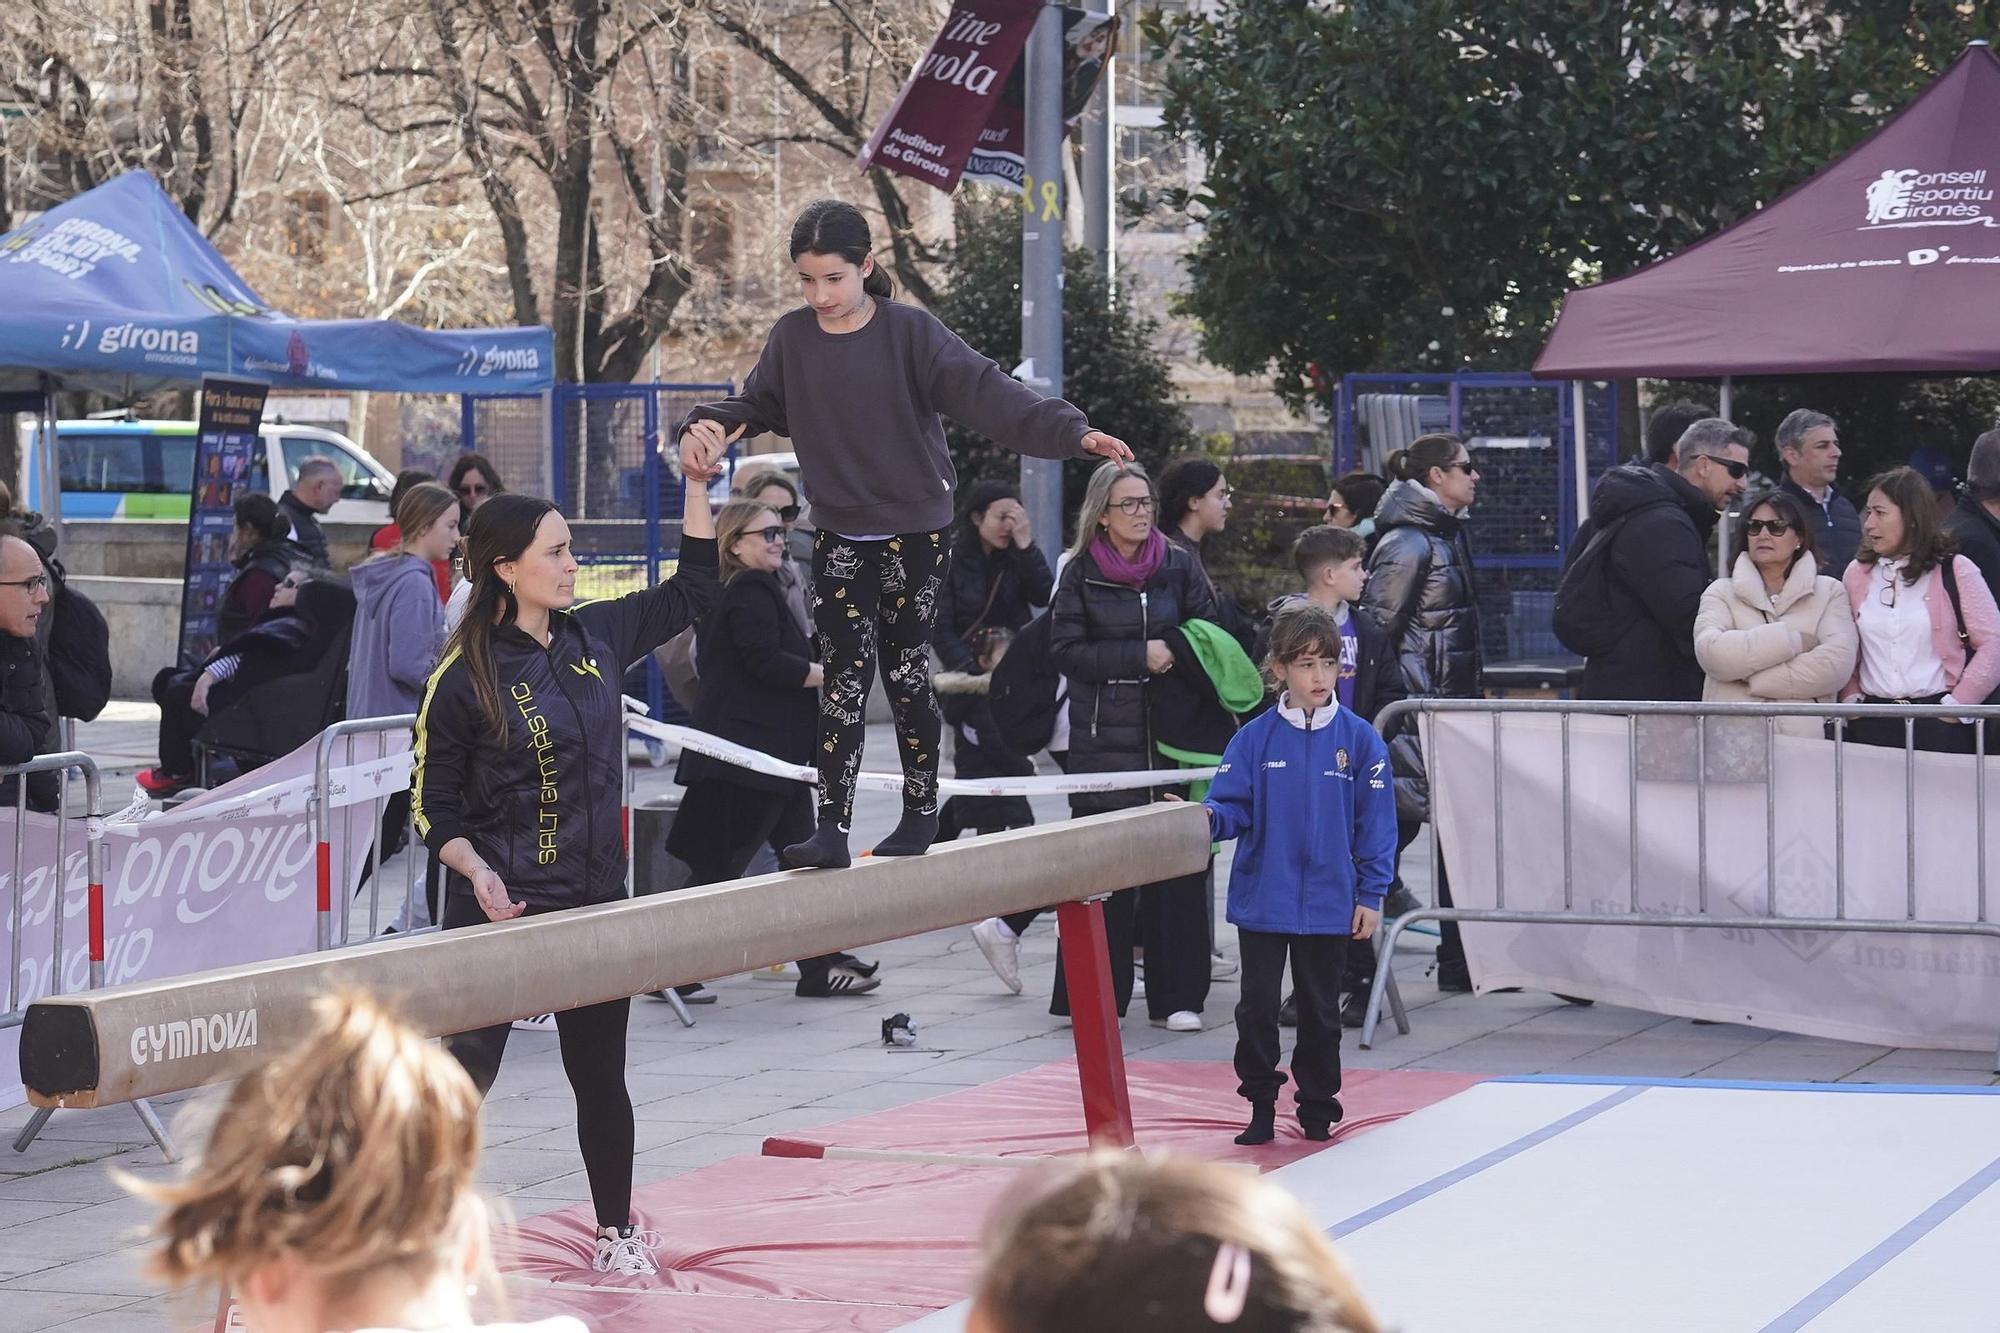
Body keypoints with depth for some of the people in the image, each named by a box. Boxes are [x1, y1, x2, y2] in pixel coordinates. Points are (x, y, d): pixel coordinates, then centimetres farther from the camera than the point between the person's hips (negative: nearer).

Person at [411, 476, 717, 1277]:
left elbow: (693, 590, 15)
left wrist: (696, 483, 8)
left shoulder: (598, 637, 4)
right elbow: (434, 806, -9)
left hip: (595, 902, 5)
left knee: (599, 1073, 15)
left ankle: (616, 1234, 29)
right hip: (499, 910, -5)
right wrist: (478, 875, -25)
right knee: (463, 1073, -5)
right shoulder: (464, 678, -12)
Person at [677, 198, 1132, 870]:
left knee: (906, 671, 6)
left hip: (915, 534, -3)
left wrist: (1072, 431, -31)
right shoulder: (792, 338, 1)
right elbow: (755, 404, 14)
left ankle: (921, 812, 22)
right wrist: (709, 425, -8)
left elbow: (986, 392, -19)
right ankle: (832, 828, -9)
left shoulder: (910, 333, -11)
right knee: (845, 675, -5)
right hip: (840, 538, 3)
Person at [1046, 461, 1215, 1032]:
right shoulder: (1080, 573, 3)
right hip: (1103, 739, -2)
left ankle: (1177, 996, 7)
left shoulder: (1178, 566, 9)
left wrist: (1177, 657, -7)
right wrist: (1139, 656, -12)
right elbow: (1067, 651, -4)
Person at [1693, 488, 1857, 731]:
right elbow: (1711, 654, -5)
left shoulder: (1830, 592, 13)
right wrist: (1792, 640, -6)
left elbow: (1837, 664, -3)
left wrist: (1753, 679, -4)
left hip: (1804, 732, -1)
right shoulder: (1721, 592, 14)